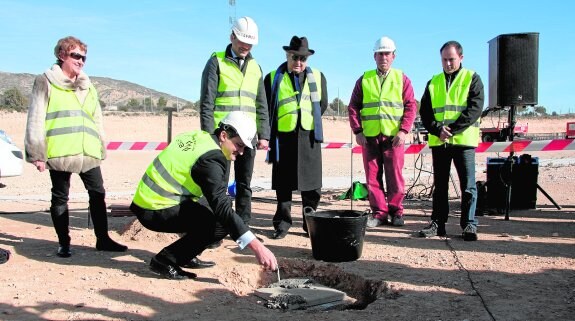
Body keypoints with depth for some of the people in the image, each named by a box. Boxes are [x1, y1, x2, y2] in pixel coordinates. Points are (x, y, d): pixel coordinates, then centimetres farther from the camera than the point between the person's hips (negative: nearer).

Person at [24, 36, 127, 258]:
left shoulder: (88, 87, 19)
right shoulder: (46, 82, 2)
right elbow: (36, 119, -3)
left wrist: (101, 149, 14)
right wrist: (37, 153, -8)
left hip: (88, 153, 5)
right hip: (59, 153, -5)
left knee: (98, 194, 6)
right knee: (60, 198, 5)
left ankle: (103, 239, 16)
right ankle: (64, 243, 16)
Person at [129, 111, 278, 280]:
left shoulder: (196, 136, 7)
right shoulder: (210, 159, -20)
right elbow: (222, 208, -27)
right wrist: (257, 246, -30)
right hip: (154, 212, -10)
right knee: (222, 224, -17)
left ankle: (182, 257, 20)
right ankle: (165, 261, -8)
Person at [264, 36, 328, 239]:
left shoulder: (318, 77, 11)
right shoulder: (273, 78, 4)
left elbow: (322, 104, 19)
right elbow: (266, 107, 7)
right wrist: (269, 134, 5)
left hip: (309, 136, 2)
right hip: (283, 136, -1)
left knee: (311, 184, 4)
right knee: (283, 183, 4)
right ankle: (282, 223, 13)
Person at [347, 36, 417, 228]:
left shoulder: (402, 79, 8)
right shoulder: (364, 80, 11)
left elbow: (411, 106, 2)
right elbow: (353, 107, 9)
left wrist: (403, 131, -9)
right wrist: (357, 131, -2)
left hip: (394, 137, -1)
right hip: (369, 137, 2)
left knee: (395, 176, 1)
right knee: (373, 176, 3)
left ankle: (396, 212, 13)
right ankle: (379, 213, 11)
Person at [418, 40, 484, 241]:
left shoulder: (472, 79, 4)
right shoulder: (434, 82, 13)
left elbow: (475, 109, -8)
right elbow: (424, 111, 7)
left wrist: (452, 129, -16)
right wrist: (437, 129, -11)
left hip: (464, 140, -3)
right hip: (438, 141, 4)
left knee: (468, 185, -1)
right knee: (440, 185, 9)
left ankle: (469, 225, 7)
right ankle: (437, 223, 16)